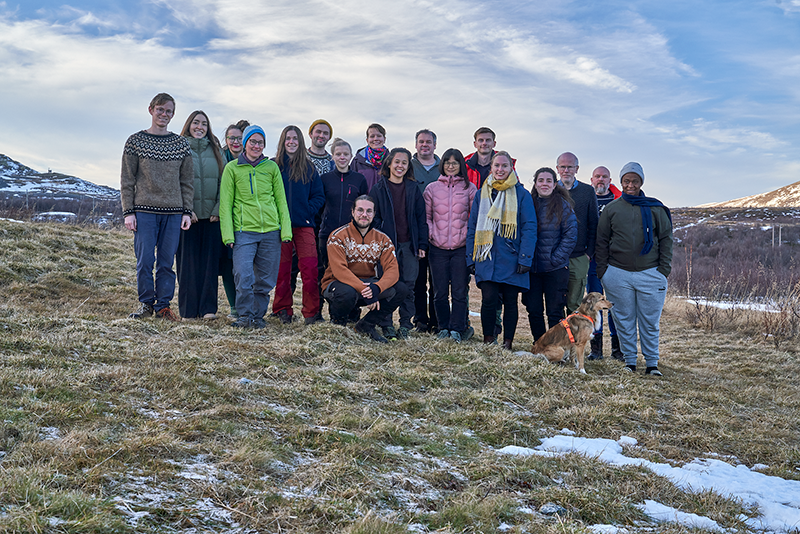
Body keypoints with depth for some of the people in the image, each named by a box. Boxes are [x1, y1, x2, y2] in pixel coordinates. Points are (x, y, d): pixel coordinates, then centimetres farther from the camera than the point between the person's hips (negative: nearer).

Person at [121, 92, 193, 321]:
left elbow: (187, 181, 10)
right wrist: (128, 211, -4)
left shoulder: (181, 143, 10)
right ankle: (146, 303, 12)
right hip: (145, 210, -2)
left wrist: (187, 212, 3)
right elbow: (127, 180, 3)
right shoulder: (136, 141, 4)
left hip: (173, 212, 2)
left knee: (167, 261, 4)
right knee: (145, 260, -2)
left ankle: (163, 305, 12)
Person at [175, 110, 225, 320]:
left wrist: (218, 209, -3)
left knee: (210, 261, 1)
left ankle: (208, 308, 4)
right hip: (188, 215, -2)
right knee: (188, 262, -1)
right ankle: (188, 309, 5)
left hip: (212, 215, 2)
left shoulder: (216, 151, 13)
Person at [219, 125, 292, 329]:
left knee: (266, 279, 6)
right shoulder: (232, 168, 5)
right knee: (243, 277, -13)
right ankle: (245, 316, 4)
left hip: (271, 231, 2)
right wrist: (228, 234, -5)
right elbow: (225, 203, 4)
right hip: (244, 231, -2)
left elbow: (281, 200, 11)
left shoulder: (271, 167, 9)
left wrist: (286, 229, 3)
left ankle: (258, 316, 21)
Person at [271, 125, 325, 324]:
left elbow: (319, 195, 11)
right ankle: (283, 310, 15)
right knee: (282, 268, 3)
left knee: (310, 268, -8)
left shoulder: (308, 168, 11)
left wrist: (308, 211, -3)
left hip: (304, 225, 0)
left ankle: (311, 311, 1)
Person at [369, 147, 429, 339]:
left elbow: (421, 217, 10)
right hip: (386, 244, -2)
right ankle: (386, 325, 9)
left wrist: (422, 244, 4)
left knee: (408, 285, 0)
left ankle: (405, 325, 9)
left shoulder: (413, 188, 10)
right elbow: (374, 218, 3)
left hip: (409, 244, 2)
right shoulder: (378, 189, 4)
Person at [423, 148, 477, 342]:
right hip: (438, 248, 1)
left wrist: (468, 235, -4)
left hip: (462, 248, -1)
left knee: (460, 291, -4)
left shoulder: (469, 188, 6)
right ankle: (443, 328, 16)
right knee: (440, 292, 4)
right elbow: (425, 216, 13)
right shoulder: (432, 188, 9)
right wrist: (431, 234, -1)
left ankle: (456, 329, 3)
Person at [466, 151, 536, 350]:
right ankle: (488, 341, 7)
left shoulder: (521, 194, 2)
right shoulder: (482, 193, 11)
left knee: (510, 302, 5)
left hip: (511, 259, -1)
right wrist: (471, 257, 6)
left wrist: (525, 258, -10)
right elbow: (472, 227, 13)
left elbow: (529, 228, -2)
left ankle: (507, 343, 16)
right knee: (488, 299, -8)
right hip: (486, 259, 1)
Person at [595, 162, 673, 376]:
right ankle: (629, 361, 15)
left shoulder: (655, 209, 6)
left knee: (650, 322, 3)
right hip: (618, 274, 1)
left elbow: (666, 239, 8)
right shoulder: (611, 209, 8)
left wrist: (664, 269, 0)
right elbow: (602, 241, 10)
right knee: (624, 321, 5)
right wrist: (602, 270, 2)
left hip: (650, 274, -1)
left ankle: (652, 363, 12)